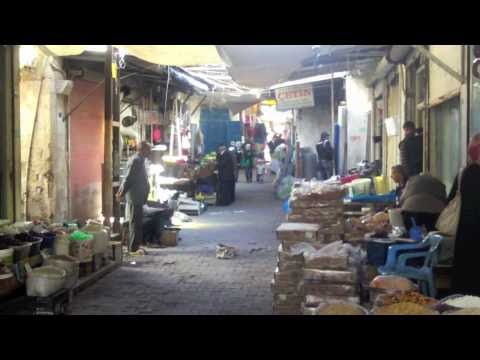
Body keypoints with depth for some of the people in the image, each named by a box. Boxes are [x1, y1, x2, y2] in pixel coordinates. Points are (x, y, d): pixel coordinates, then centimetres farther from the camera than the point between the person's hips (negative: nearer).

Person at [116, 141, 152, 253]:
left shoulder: (139, 160, 15)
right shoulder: (136, 160, -17)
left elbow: (129, 178, 19)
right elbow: (129, 178, -19)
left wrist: (121, 191, 19)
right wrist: (122, 193, -14)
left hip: (138, 197, 10)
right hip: (135, 197, -10)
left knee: (138, 222, 14)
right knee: (135, 223, -5)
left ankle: (135, 245, 21)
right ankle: (133, 248, -1)